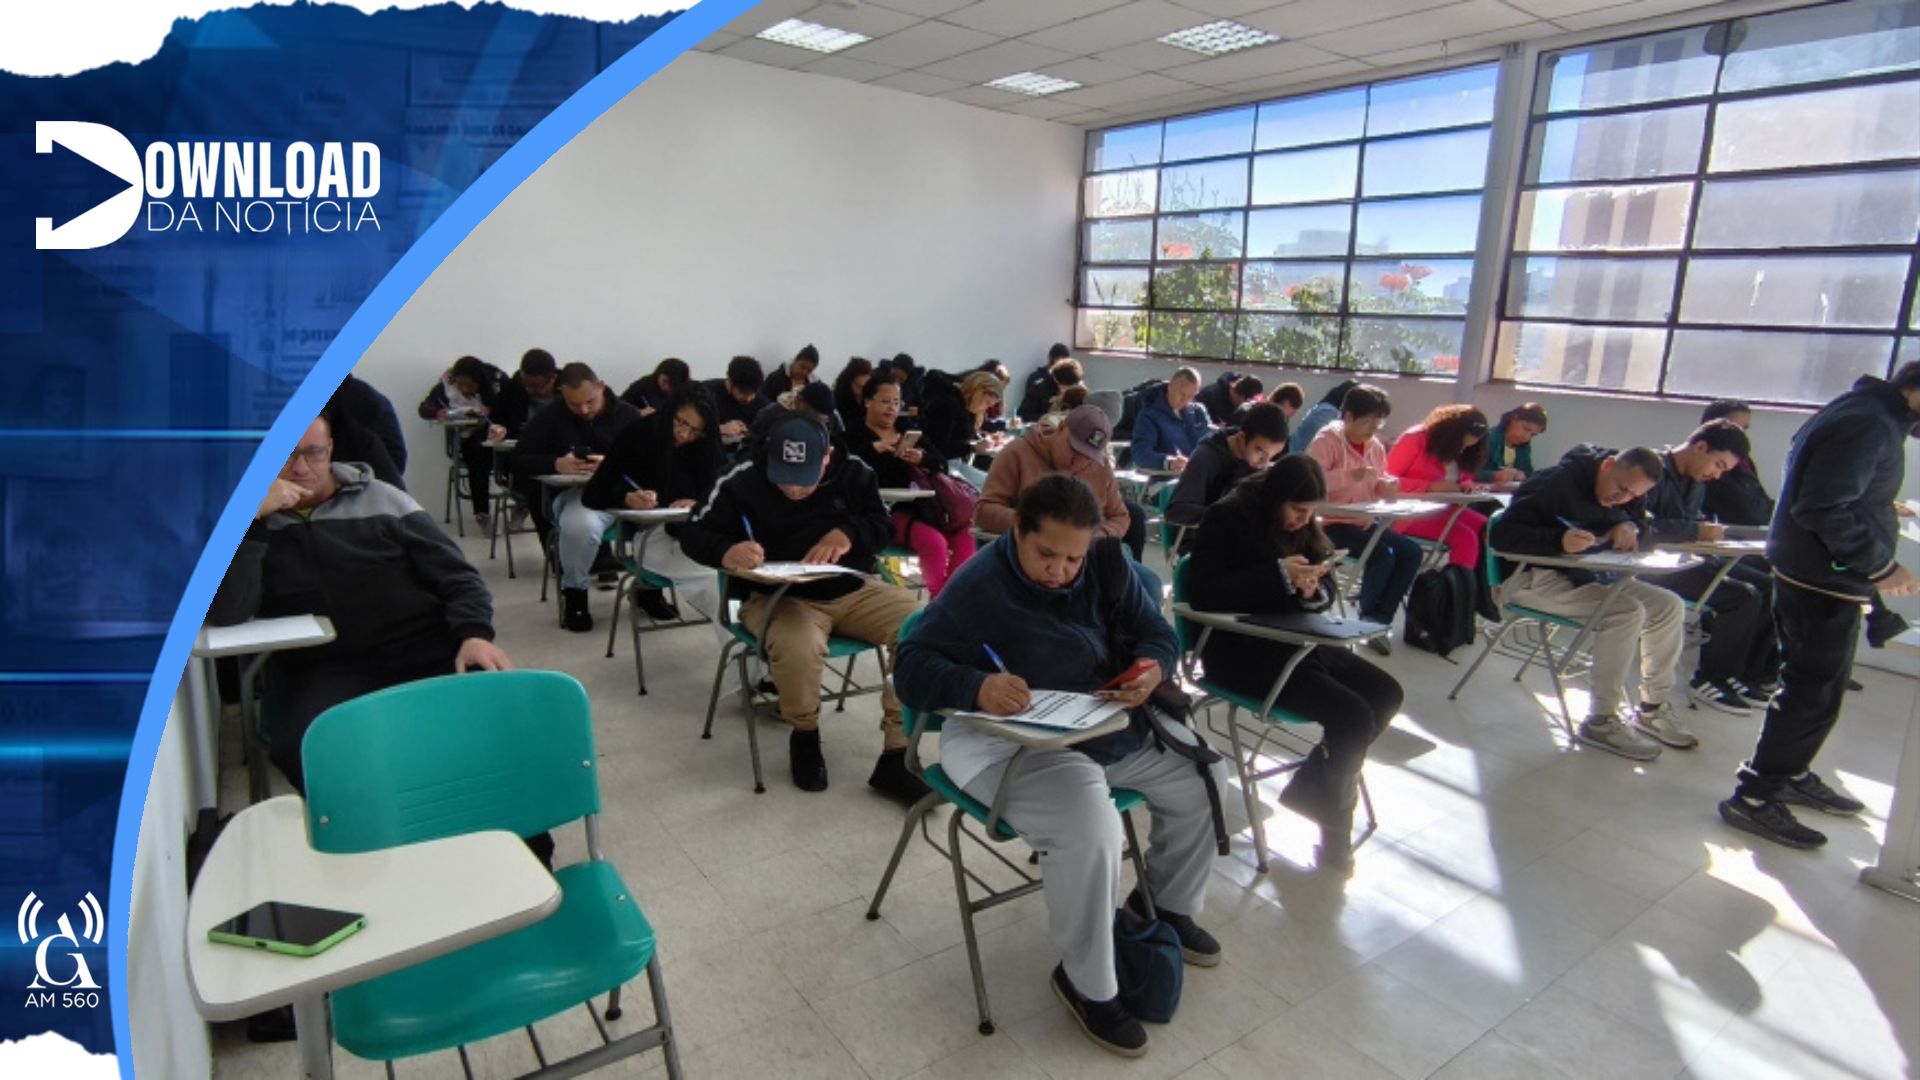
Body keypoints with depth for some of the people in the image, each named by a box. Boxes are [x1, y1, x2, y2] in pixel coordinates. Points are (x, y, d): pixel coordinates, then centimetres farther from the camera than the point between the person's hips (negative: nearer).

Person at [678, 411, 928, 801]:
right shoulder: (743, 482, -9)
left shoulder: (853, 473, -2)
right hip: (779, 596, -3)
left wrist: (848, 532, -21)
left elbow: (884, 525, 3)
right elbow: (693, 534, -6)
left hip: (853, 591, 3)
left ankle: (895, 759, -11)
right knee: (799, 648, -38)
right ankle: (804, 734, -1)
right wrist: (726, 552, -31)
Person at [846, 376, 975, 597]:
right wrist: (875, 448, -16)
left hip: (919, 504, 6)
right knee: (934, 542, -30)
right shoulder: (856, 435, 6)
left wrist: (922, 458, -7)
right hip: (887, 511, -6)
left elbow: (942, 464, 14)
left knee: (964, 533, -19)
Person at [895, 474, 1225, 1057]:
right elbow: (911, 669, -22)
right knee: (1091, 830, -31)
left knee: (1204, 781, 7)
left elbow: (1156, 634, 5)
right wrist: (976, 687, -43)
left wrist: (1151, 671, -20)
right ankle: (1087, 985, -4)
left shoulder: (1106, 564, 0)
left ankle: (1168, 904, 33)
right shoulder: (978, 587, -19)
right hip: (1011, 741, -7)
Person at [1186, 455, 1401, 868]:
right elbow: (1201, 594, -22)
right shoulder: (1227, 519, -13)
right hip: (1239, 648, -9)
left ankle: (1311, 785, 13)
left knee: (1386, 694, 1)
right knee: (1351, 716, -19)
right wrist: (1278, 576, -27)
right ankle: (1336, 827, 5)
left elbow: (1325, 591, 12)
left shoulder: (1301, 526, 9)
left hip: (1291, 639, 9)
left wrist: (1313, 589, -14)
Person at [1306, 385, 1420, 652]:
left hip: (1362, 521, 8)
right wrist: (1352, 475, -31)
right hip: (1331, 523, -8)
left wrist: (1388, 485, -4)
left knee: (1411, 552, -8)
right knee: (1382, 556, -25)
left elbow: (1379, 484, 21)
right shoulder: (1326, 440, -12)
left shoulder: (1375, 446, 11)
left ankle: (1380, 620, -2)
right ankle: (1368, 619, -2)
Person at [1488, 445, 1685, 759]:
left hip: (1587, 574, 9)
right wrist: (1559, 541, -41)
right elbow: (1502, 534, -26)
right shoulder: (1557, 482, -19)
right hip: (1534, 578, -9)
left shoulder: (1625, 495, 6)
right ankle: (1601, 722, -15)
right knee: (1627, 612, -26)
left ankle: (1653, 709, 10)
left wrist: (1628, 528, -7)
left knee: (1669, 607, -4)